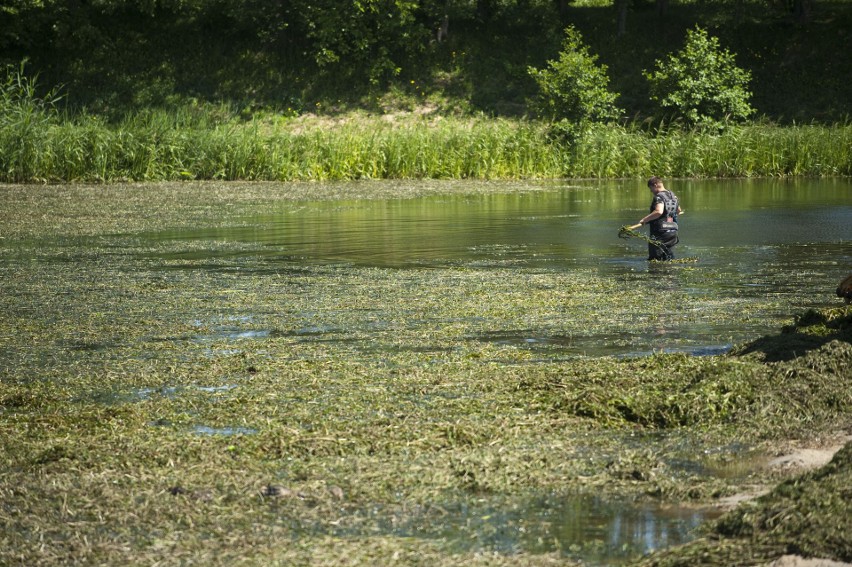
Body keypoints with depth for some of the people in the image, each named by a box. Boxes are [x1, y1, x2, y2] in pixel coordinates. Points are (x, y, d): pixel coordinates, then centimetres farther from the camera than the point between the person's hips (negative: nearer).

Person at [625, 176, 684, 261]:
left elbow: (658, 212, -32)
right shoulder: (673, 196, 12)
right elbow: (679, 211, 30)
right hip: (673, 233, 8)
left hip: (660, 232, -8)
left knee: (654, 260, -4)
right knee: (669, 259, 17)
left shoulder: (659, 197, -14)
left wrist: (643, 220, -28)